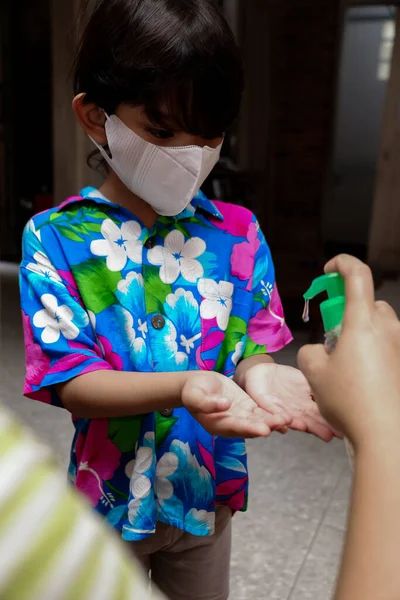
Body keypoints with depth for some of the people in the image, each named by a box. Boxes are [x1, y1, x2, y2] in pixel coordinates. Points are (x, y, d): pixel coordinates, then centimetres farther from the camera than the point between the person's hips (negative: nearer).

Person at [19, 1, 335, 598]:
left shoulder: (237, 231, -8)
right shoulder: (55, 238, -16)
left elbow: (250, 347, -6)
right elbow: (71, 383, -20)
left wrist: (257, 374, -31)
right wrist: (185, 386, -37)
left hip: (208, 488, 3)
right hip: (109, 497, -2)